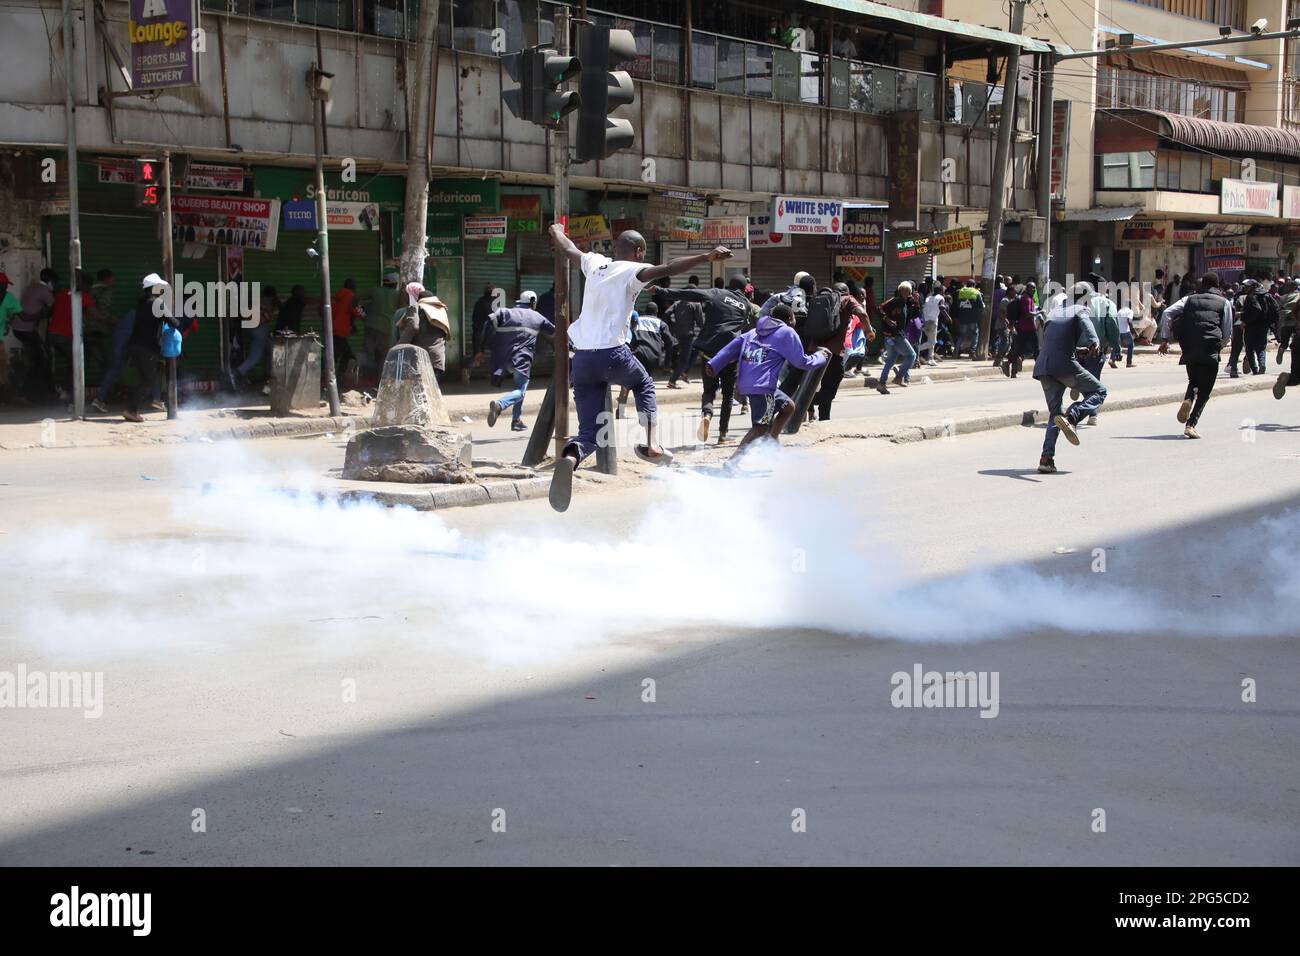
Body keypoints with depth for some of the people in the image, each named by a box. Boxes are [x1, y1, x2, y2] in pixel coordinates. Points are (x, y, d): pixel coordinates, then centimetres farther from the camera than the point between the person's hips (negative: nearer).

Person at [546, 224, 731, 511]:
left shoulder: (594, 263, 18)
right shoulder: (632, 271, 1)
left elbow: (568, 247, 37)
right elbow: (667, 269, -17)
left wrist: (557, 230, 59)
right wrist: (706, 258, -25)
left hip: (581, 358, 4)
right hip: (613, 354, -4)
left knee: (589, 432, 5)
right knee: (644, 385, 31)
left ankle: (570, 458, -28)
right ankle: (651, 445, 14)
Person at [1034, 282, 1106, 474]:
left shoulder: (1053, 312, 26)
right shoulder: (1080, 310, 6)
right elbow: (1085, 324, -17)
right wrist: (1094, 343, -30)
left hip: (1043, 367, 6)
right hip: (1065, 365, -6)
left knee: (1055, 411, 15)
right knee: (1098, 391, 10)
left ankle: (1046, 458, 1)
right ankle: (1070, 417, -17)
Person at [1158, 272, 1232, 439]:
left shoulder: (1190, 299, 16)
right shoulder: (1224, 303, 11)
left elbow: (1167, 312, 3)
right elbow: (1228, 332, 6)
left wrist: (1164, 338, 5)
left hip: (1190, 349, 2)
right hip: (1210, 350, -2)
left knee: (1193, 381, 25)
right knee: (1204, 391, 3)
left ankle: (1188, 400, -8)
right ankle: (1191, 424, -11)